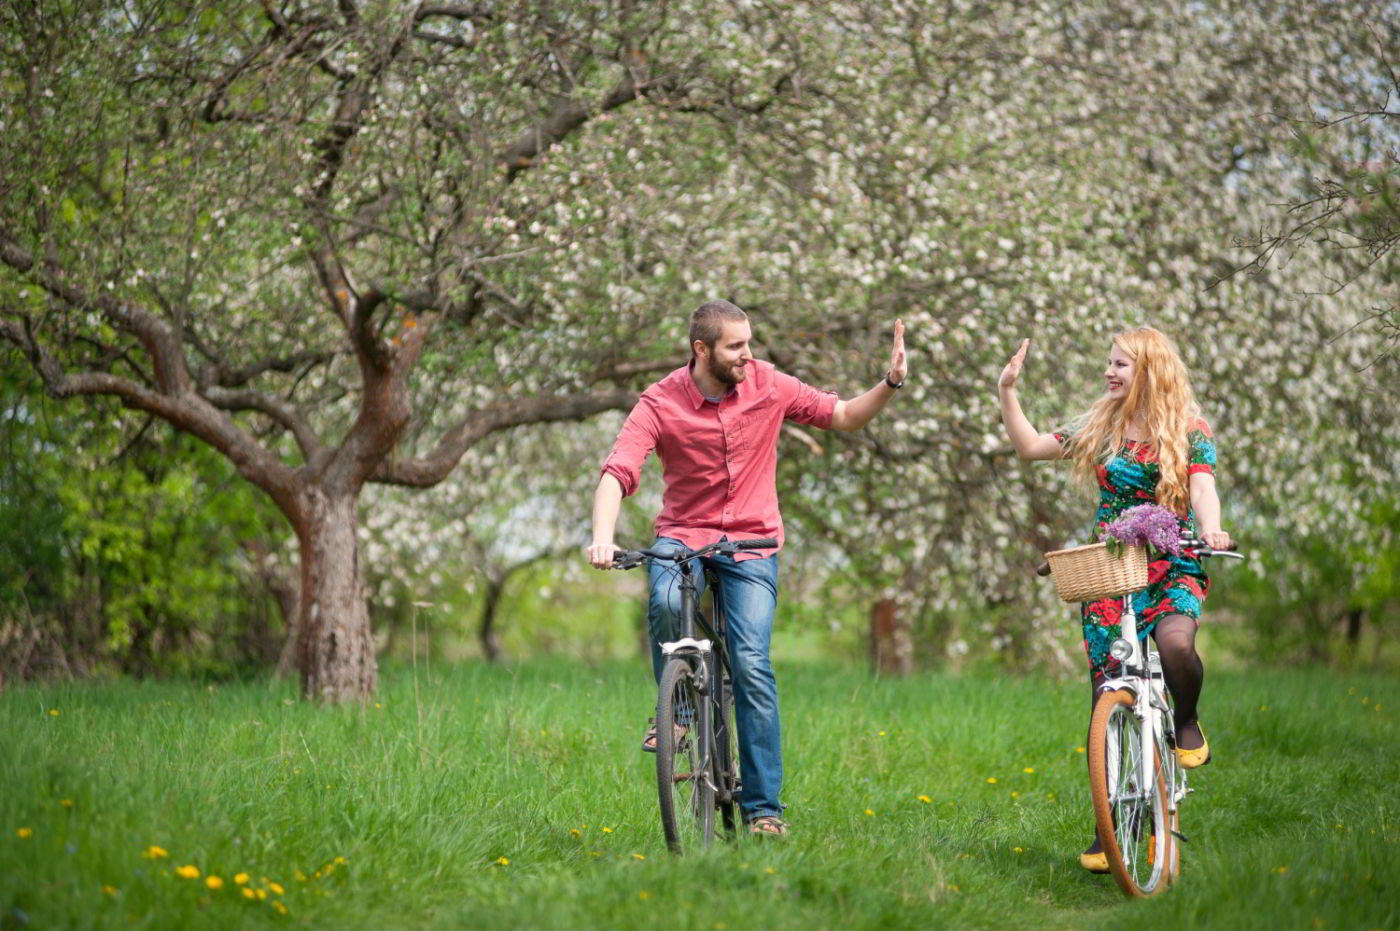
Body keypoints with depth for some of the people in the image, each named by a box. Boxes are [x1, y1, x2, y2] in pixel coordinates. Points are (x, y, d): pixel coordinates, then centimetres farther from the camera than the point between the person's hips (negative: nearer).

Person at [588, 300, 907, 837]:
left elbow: (845, 417, 7)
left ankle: (762, 806, -4)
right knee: (666, 602, -35)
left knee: (752, 665, -13)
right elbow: (617, 473, -22)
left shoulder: (768, 385, -4)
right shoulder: (660, 404, -11)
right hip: (683, 535, -1)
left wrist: (891, 383, -10)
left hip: (751, 542, 1)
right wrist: (602, 537, -40)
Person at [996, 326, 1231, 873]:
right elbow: (1029, 446, 13)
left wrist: (1210, 528, -34)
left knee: (1174, 644, -35)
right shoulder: (1100, 427, 10)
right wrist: (1007, 392, 4)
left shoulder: (1190, 431, 0)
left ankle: (1187, 723, -2)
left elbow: (1202, 486, -14)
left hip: (1172, 567, -3)